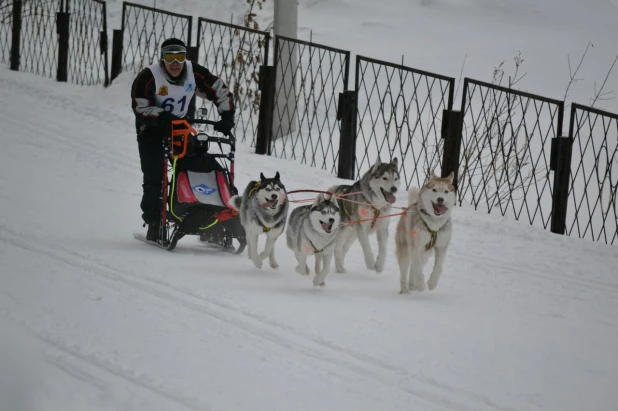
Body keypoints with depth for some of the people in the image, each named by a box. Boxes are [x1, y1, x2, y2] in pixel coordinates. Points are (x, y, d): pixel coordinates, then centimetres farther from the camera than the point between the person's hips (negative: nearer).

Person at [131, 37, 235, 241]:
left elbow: (220, 91, -4)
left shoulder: (195, 73, -12)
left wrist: (227, 117, -15)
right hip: (152, 130, -3)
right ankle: (153, 224, -3)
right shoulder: (148, 77, -23)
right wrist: (164, 117, -31)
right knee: (154, 178, -11)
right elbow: (140, 107, -22)